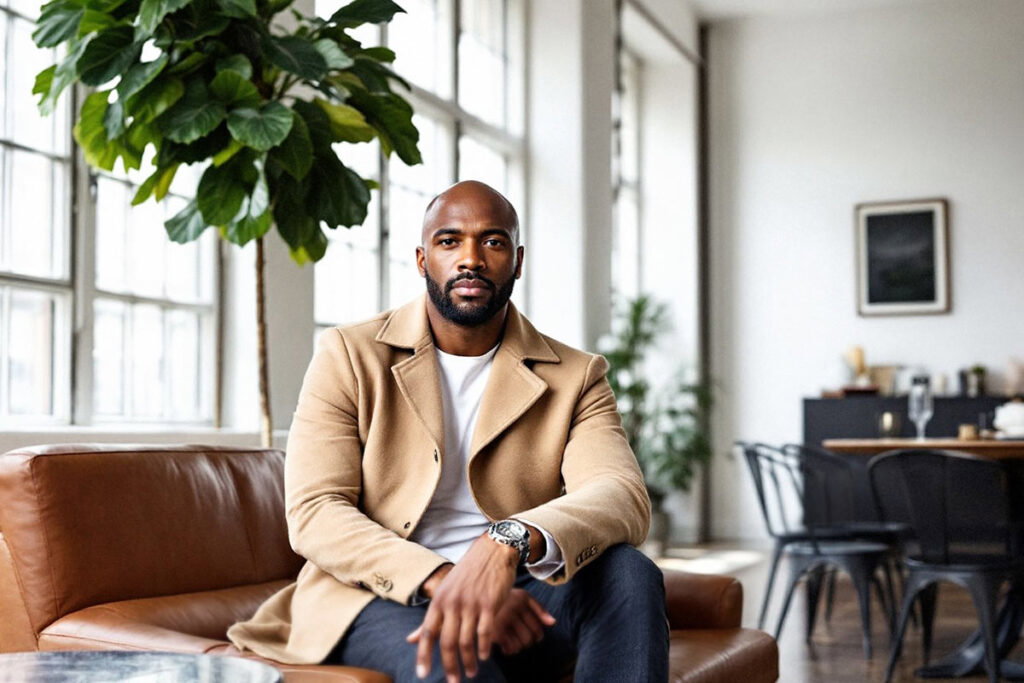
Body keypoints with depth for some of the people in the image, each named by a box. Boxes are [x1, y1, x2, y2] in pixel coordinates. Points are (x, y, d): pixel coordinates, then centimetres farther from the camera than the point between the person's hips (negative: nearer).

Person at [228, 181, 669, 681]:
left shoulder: (575, 377, 5)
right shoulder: (348, 356, 3)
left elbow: (624, 501, -14)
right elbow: (314, 513, -9)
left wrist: (507, 543, -37)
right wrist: (442, 580, -26)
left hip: (511, 600, 4)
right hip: (375, 601, -3)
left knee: (629, 572, -27)